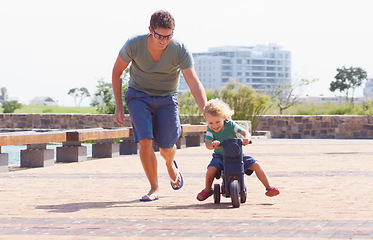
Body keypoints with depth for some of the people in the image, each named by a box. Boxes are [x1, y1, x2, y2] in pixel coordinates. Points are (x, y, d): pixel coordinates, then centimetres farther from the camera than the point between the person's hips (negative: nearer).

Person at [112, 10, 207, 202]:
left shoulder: (180, 51, -26)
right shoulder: (134, 45, -25)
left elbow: (195, 84, -28)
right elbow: (117, 71, -7)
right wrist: (118, 105, -8)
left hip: (166, 99, 1)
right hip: (138, 96, 0)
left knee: (166, 148, 3)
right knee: (145, 141, -18)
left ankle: (170, 164, 42)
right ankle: (154, 188, 0)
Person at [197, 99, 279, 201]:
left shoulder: (230, 125, -14)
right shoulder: (210, 129, -12)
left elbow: (245, 132, -21)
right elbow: (207, 143, -24)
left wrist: (246, 138, -44)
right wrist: (212, 144, -48)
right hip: (220, 156, 0)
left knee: (255, 165, -13)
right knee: (211, 169, -29)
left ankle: (268, 188, 1)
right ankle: (207, 189, 0)